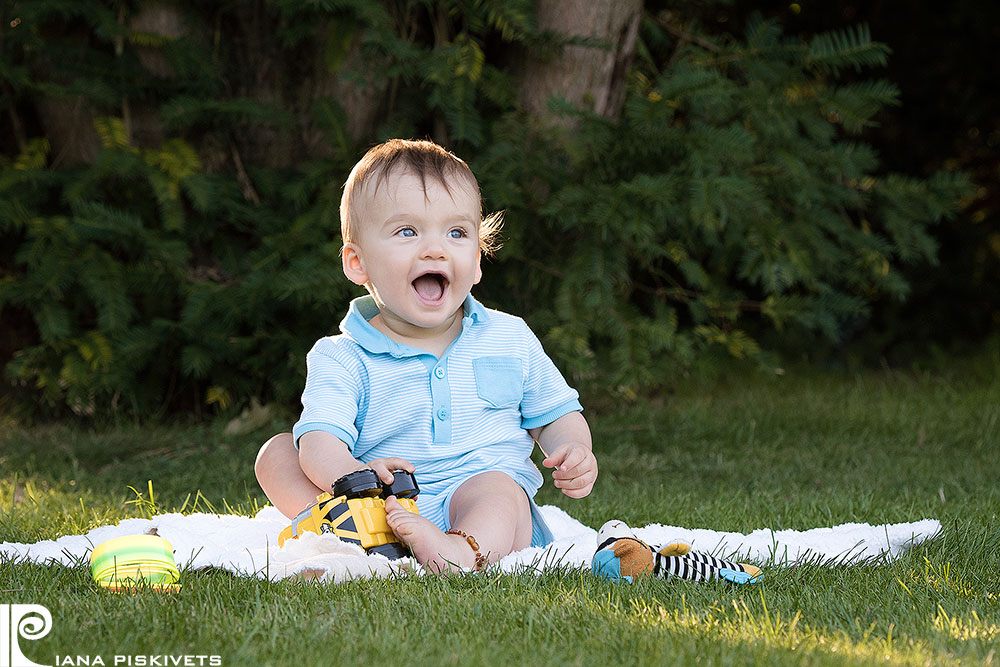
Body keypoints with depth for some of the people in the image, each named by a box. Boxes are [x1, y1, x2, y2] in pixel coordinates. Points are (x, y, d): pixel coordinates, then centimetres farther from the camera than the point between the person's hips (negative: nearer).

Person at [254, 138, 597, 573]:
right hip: (383, 510, 1)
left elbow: (555, 414, 24)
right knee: (276, 454, -11)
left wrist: (576, 452, -1)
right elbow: (320, 437, -14)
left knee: (495, 488, -35)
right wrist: (349, 473, -39)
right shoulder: (342, 359, 1)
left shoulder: (510, 340, 11)